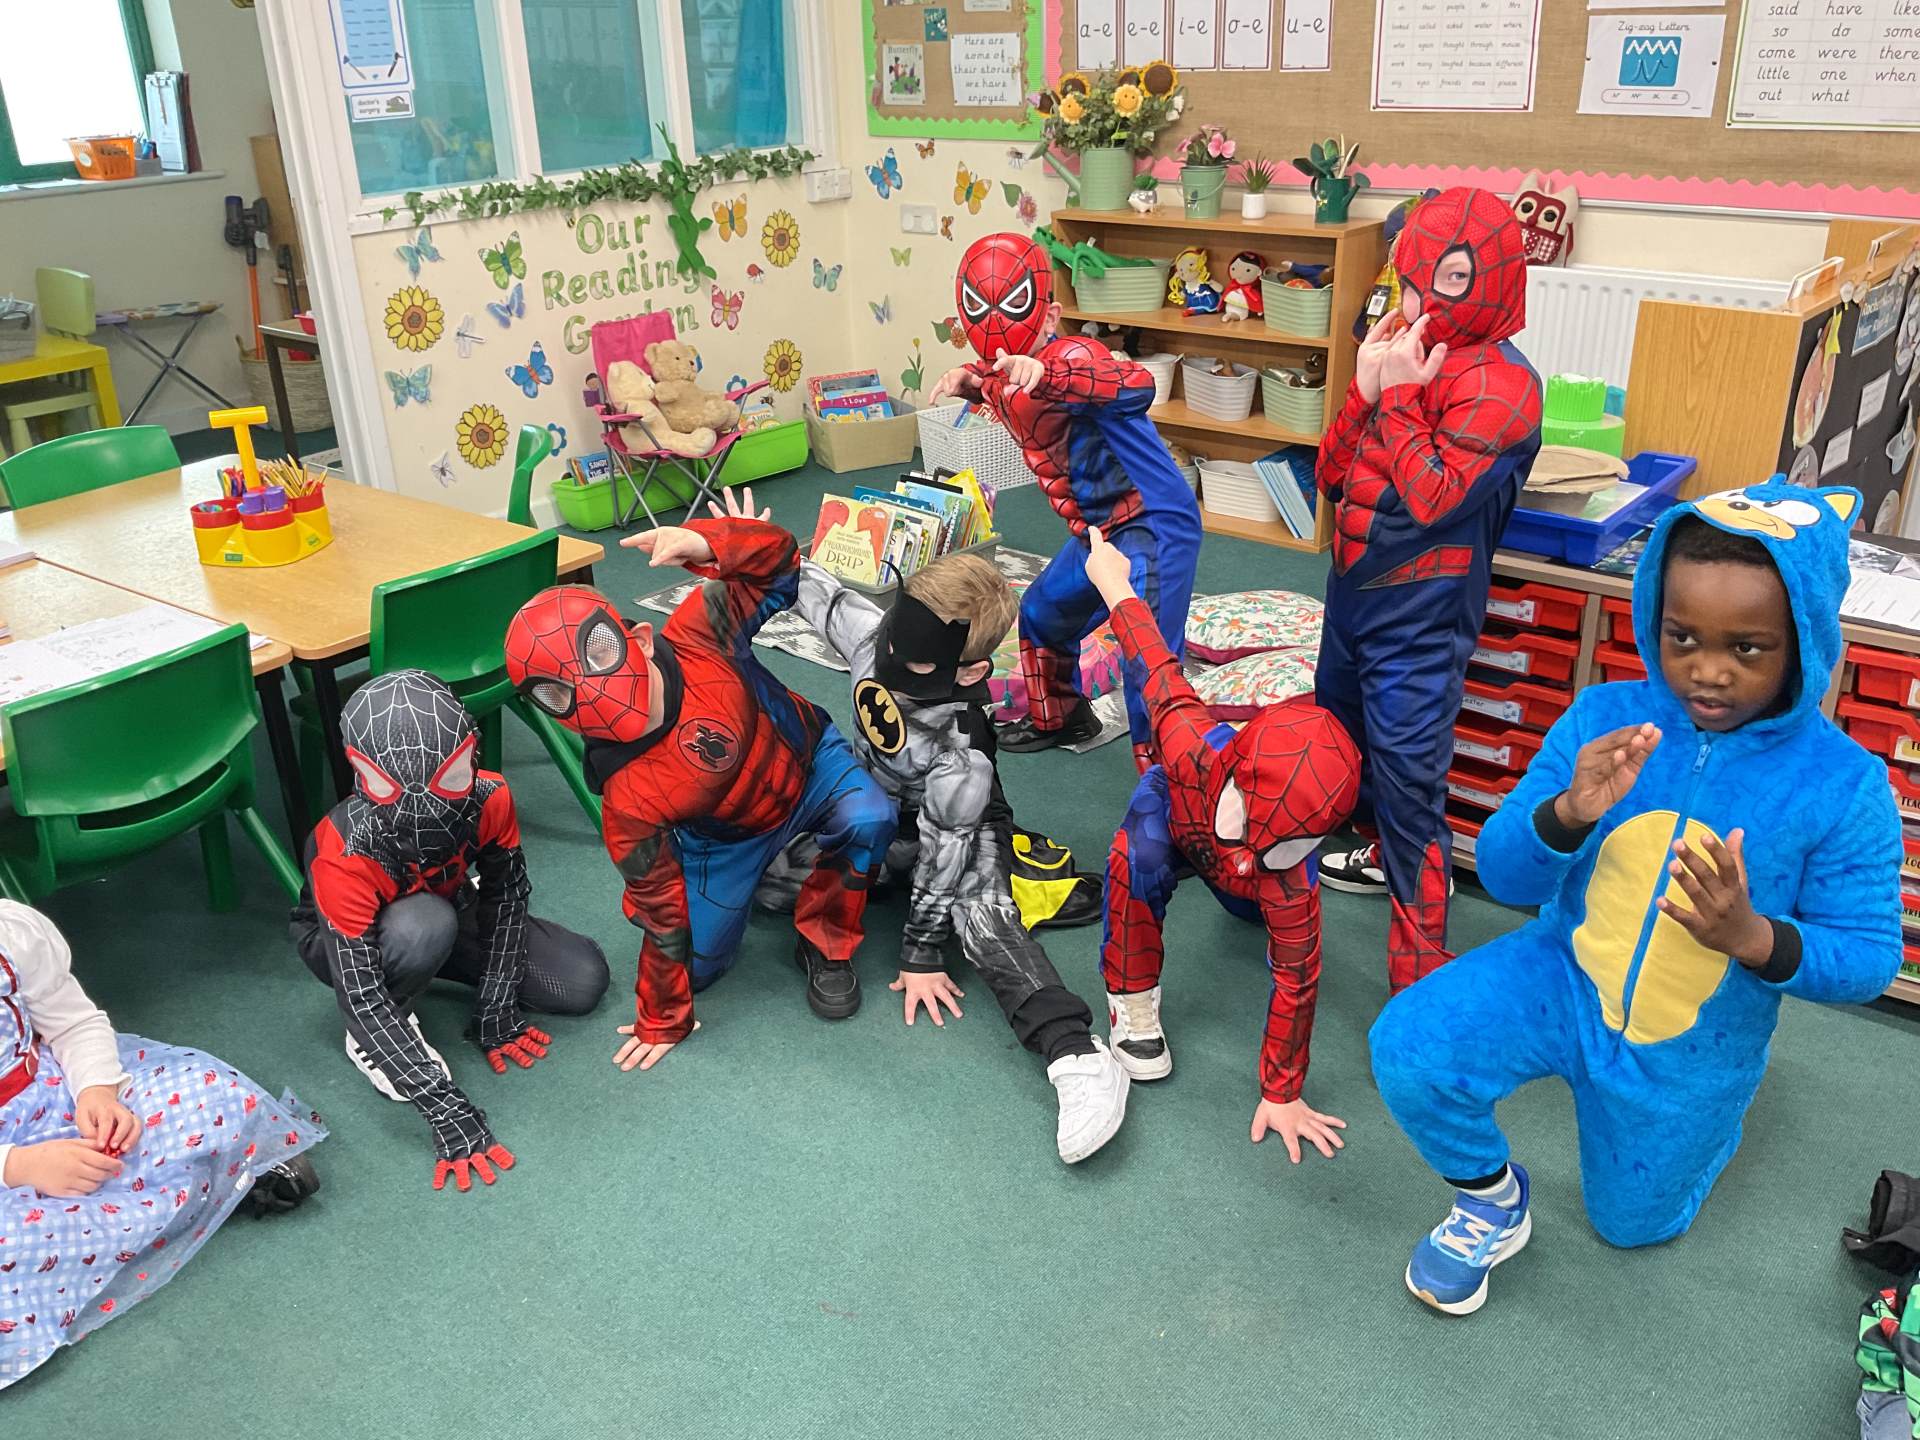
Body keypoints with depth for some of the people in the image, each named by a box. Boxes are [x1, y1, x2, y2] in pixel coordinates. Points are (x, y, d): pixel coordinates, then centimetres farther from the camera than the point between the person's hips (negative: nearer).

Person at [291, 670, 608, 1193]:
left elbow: (505, 894, -13)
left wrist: (496, 1010, -13)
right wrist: (444, 1107, -41)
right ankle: (367, 1039, -10)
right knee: (424, 924, -40)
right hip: (341, 939, -5)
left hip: (450, 908, 5)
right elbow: (361, 996, -38)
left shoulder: (488, 799, -31)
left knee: (585, 982, -6)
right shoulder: (344, 854, -41)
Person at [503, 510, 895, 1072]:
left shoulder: (694, 637, -33)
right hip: (731, 836, 0)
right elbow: (660, 910, -19)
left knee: (868, 821, -32)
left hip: (809, 758, 0)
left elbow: (778, 562, -23)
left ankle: (824, 946, -2)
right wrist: (662, 1024, -8)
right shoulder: (626, 798, -33)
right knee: (698, 965, 5)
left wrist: (703, 542, -44)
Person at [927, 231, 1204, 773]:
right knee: (1042, 614, 25)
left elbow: (1137, 387, -46)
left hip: (1151, 524, -10)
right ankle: (1059, 719, 48)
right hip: (1095, 529, 10)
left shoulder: (1070, 357, -25)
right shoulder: (1001, 373, 3)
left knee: (1148, 661, -15)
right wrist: (967, 380, 5)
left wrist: (1042, 372, -59)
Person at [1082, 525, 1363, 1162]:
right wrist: (1116, 584, -12)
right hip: (1174, 801, -2)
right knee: (1140, 857, -35)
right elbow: (1162, 676, -29)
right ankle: (1132, 1002, -15)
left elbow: (1296, 980, -30)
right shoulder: (1199, 748, -47)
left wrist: (1282, 1095, -22)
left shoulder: (1288, 875, -43)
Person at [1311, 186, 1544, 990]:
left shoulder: (1499, 384, -17)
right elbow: (1333, 474, 5)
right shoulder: (1404, 351, 5)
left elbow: (1434, 499, -25)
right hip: (1353, 591, 8)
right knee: (1344, 735, 26)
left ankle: (1420, 973, 4)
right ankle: (1387, 856, 51)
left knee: (1409, 782, -6)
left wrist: (1400, 395, -19)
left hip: (1420, 620, -8)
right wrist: (1366, 389, -8)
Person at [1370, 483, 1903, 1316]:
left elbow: (1867, 961, -14)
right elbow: (1504, 879, -13)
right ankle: (1493, 1201, 5)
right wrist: (1566, 814, -36)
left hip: (1693, 1052, 0)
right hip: (1563, 977, 0)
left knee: (1632, 1223, 22)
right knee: (1407, 1047, -27)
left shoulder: (1845, 787, -20)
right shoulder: (1604, 718, -17)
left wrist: (1754, 939, -35)